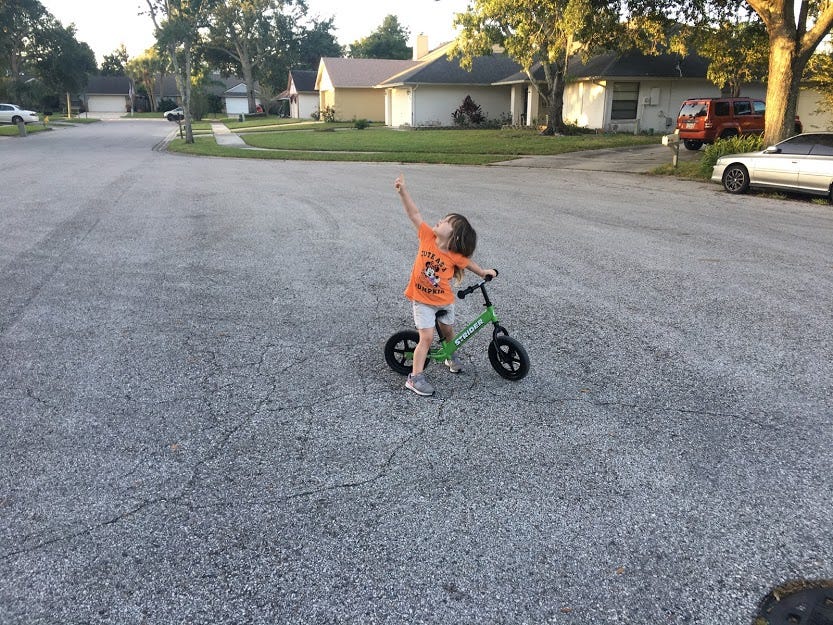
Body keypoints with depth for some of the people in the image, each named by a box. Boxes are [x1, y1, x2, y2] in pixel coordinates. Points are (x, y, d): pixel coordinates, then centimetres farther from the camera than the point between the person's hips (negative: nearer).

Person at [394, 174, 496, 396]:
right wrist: (403, 191, -23)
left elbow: (467, 262, 7)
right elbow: (414, 214, -17)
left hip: (444, 300, 2)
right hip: (422, 300, -2)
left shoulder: (455, 256, -15)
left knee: (448, 331, 22)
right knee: (427, 338, -9)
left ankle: (452, 357, 52)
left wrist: (484, 272, 12)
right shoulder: (427, 237, -15)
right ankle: (415, 377, -2)